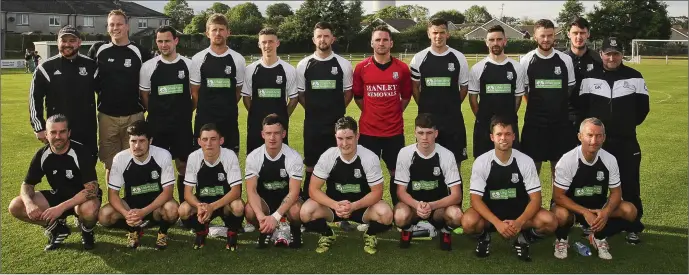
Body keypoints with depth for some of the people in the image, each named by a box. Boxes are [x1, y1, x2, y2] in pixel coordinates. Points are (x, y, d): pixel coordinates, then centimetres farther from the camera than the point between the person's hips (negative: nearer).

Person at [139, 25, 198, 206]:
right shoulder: (148, 66, 0)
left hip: (182, 124, 0)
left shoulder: (188, 65, 1)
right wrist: (158, 113, 8)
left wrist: (185, 113, 5)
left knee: (183, 165, 7)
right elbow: (144, 96, 7)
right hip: (157, 125, 0)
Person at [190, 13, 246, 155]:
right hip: (204, 119, 0)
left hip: (229, 118, 0)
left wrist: (227, 108, 8)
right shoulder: (198, 59, 1)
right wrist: (204, 109, 3)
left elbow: (239, 90, 9)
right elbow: (194, 91, 6)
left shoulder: (238, 59, 2)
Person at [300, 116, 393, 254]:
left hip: (362, 205, -1)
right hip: (333, 204, 1)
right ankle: (327, 235, 6)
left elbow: (377, 192, -16)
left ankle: (370, 235, 5)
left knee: (386, 214, -31)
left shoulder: (370, 158, -19)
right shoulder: (327, 157, -17)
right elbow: (313, 190, -15)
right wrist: (335, 205, -33)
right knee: (306, 212, -27)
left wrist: (354, 206, -33)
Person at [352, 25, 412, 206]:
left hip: (394, 130, 1)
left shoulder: (402, 68, 0)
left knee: (396, 173, 9)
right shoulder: (361, 67, -1)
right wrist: (370, 112, 10)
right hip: (368, 130, 0)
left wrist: (394, 112, 10)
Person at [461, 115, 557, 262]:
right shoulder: (481, 162, -13)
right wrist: (497, 223, -31)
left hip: (520, 212, 1)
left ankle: (523, 238, 4)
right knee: (468, 222, -34)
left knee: (550, 222, -27)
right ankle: (484, 236, 3)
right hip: (490, 212, -1)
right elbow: (476, 199, -16)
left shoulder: (526, 161, -11)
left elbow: (535, 198, -12)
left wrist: (519, 222, -30)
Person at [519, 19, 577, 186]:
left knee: (559, 164, 9)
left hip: (561, 121, 1)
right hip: (534, 121, -1)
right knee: (533, 163, 6)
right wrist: (537, 105, 5)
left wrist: (559, 106, 6)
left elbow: (571, 89, 10)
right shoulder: (526, 61, -2)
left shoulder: (565, 60, 1)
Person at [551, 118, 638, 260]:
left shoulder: (610, 160, -11)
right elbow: (558, 196, -20)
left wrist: (606, 212, -25)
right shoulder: (567, 160, -22)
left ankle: (599, 237, 7)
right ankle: (562, 239, -1)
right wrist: (584, 212, -31)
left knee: (630, 211, -18)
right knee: (560, 214, -38)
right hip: (571, 207, -4)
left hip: (598, 208, 4)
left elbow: (616, 192, -4)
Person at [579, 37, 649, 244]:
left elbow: (643, 107, 6)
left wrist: (628, 124, 7)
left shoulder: (634, 77, 1)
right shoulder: (590, 78, 1)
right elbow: (582, 107, 5)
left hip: (626, 141, 0)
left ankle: (634, 228, 14)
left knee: (630, 186, 3)